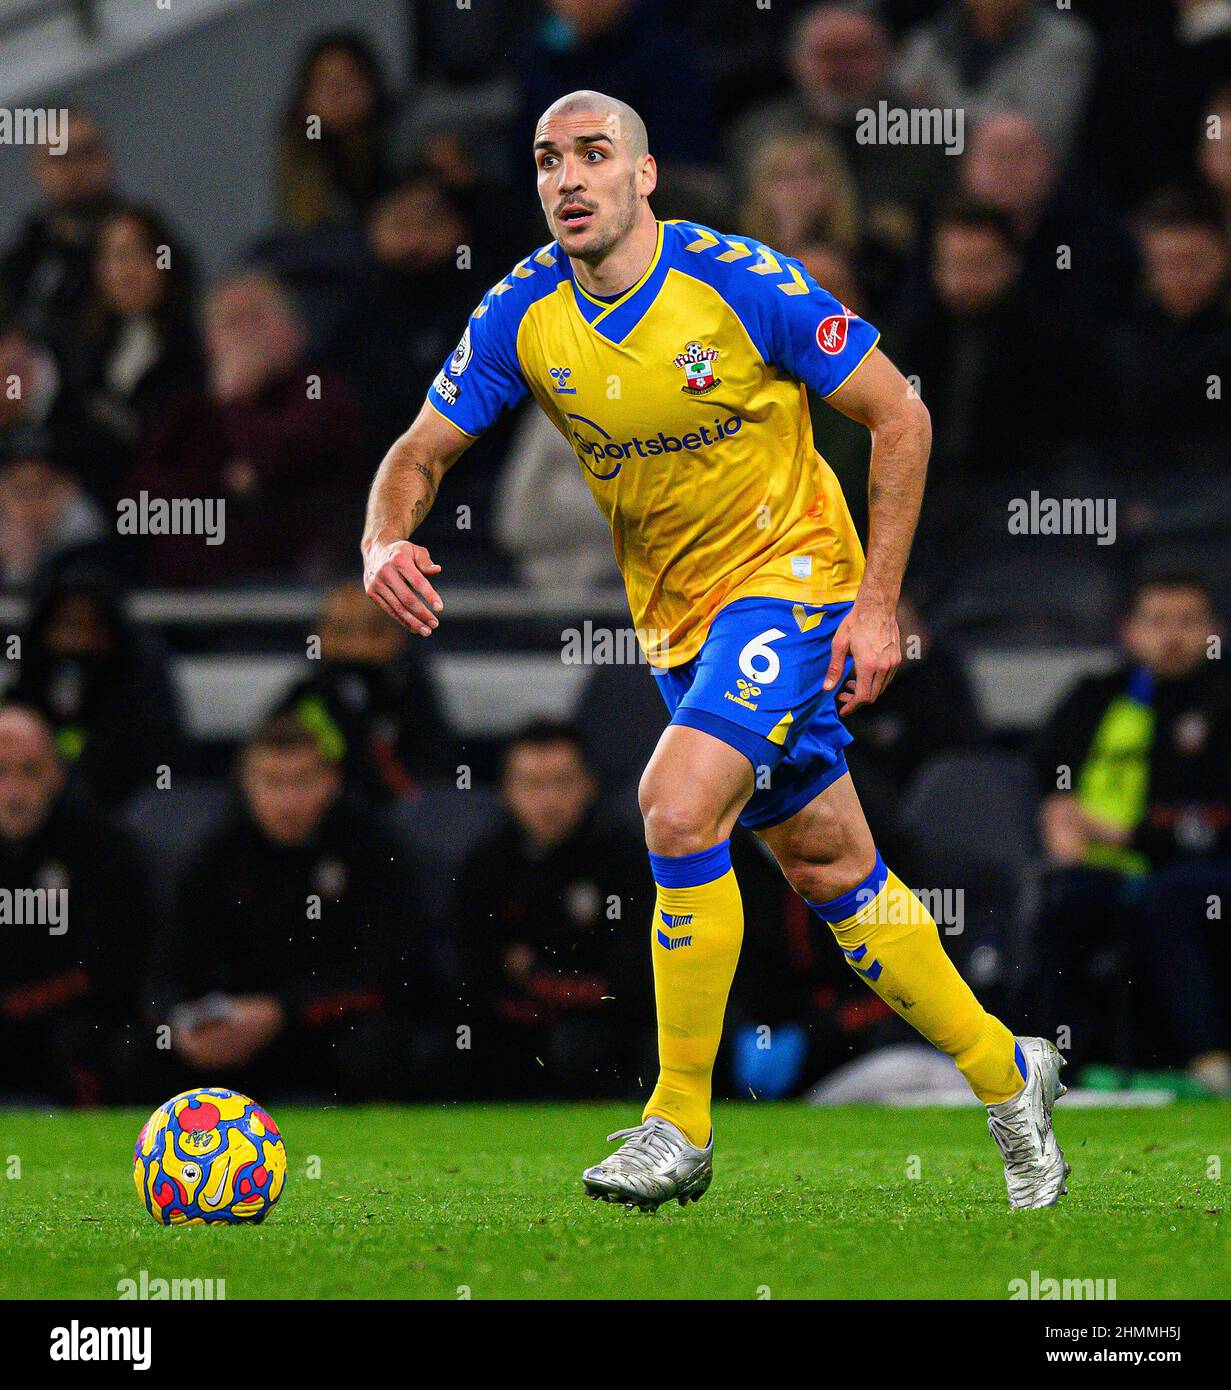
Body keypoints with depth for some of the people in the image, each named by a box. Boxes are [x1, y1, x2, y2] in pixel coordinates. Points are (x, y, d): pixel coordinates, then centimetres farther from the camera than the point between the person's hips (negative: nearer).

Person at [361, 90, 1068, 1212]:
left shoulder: (743, 282, -19)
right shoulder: (523, 316, -7)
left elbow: (899, 416, -11)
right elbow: (420, 455, 2)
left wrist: (878, 604, -14)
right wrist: (386, 543, -22)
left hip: (791, 574, -5)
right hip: (677, 615, 6)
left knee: (678, 808, -24)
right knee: (826, 866, 12)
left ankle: (680, 1129, -14)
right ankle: (1004, 1071, 31)